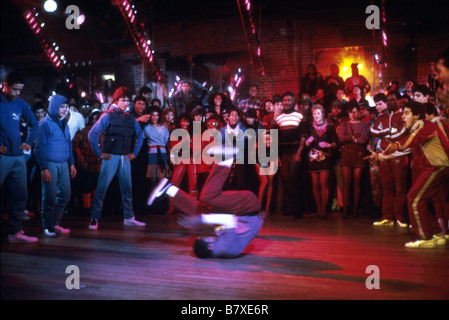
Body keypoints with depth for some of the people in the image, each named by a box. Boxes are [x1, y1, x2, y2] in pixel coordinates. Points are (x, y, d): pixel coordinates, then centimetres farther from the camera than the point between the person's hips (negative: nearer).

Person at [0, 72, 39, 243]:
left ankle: (15, 232, 16)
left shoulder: (21, 104, 10)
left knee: (20, 196, 7)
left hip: (18, 158, 5)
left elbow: (34, 124, 21)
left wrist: (29, 142, 7)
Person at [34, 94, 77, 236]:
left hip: (64, 164, 7)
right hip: (50, 164, -7)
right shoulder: (45, 124, -6)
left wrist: (71, 163, 14)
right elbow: (39, 148, -9)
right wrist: (44, 168, -16)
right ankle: (47, 226, 9)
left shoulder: (64, 124, 16)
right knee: (50, 196, -3)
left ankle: (55, 223, 17)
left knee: (65, 193, 6)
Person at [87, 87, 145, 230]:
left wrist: (134, 152, 15)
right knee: (102, 187, -5)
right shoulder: (108, 115, -4)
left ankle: (129, 218, 19)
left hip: (125, 157, 5)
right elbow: (92, 134, -10)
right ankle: (94, 218, 2)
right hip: (111, 157, -5)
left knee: (127, 188, 9)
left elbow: (139, 136, 24)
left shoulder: (130, 118, 11)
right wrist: (99, 153, -9)